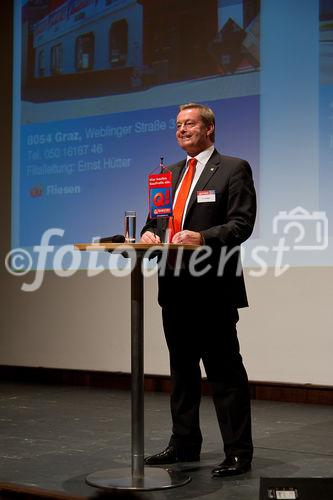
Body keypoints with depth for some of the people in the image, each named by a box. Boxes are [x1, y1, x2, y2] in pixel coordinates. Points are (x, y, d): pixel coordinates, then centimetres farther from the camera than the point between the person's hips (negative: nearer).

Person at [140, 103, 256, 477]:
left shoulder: (233, 169, -3)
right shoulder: (171, 173, 18)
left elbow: (242, 223, -12)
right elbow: (157, 218, 19)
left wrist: (203, 237, -26)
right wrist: (150, 233, -4)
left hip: (212, 288, -7)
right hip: (175, 288, 7)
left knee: (224, 371, -4)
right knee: (182, 369, 15)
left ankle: (238, 453, 4)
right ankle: (184, 444, 27)